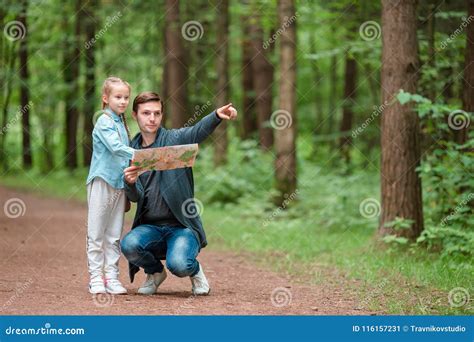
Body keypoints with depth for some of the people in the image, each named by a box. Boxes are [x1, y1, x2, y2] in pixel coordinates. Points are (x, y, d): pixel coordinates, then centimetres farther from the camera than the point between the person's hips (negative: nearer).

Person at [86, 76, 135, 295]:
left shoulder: (122, 123, 15)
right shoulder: (104, 122, -8)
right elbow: (115, 147, -23)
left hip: (119, 184, 7)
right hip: (102, 181, -7)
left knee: (114, 235, 7)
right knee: (96, 233, -2)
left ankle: (112, 277, 9)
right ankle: (96, 278, -1)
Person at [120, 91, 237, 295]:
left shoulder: (175, 139, -1)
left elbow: (199, 131, -24)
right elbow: (136, 197, 1)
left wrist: (217, 116, -47)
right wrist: (130, 183, -24)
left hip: (182, 226, -3)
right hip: (150, 226, 3)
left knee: (178, 265, -30)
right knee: (129, 244, -29)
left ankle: (195, 270, 9)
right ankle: (155, 271, 6)